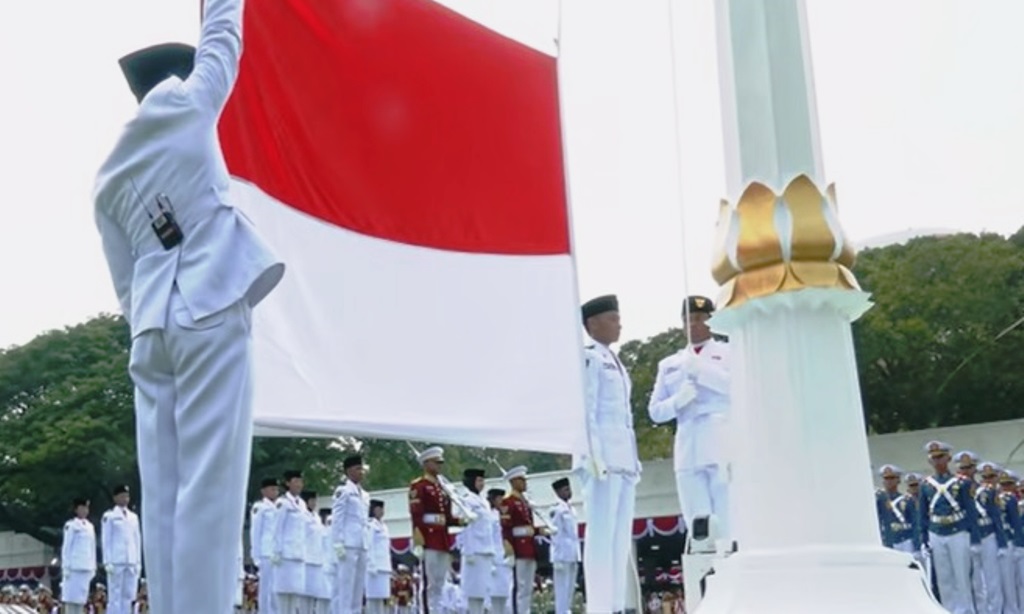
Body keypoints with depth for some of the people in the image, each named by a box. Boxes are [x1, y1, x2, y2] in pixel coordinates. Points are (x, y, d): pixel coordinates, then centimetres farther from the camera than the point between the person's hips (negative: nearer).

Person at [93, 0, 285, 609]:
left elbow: (125, 281, 18)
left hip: (152, 325, 6)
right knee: (209, 487, -10)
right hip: (210, 313, -6)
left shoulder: (109, 180, 19)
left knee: (164, 492, 3)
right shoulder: (186, 107, 6)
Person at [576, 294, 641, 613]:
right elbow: (584, 412, -11)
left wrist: (634, 461, 18)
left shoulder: (615, 363, 24)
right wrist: (592, 455, -20)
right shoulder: (588, 358, -2)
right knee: (602, 535, -11)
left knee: (621, 538, 7)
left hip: (623, 460, 9)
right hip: (602, 459, -9)